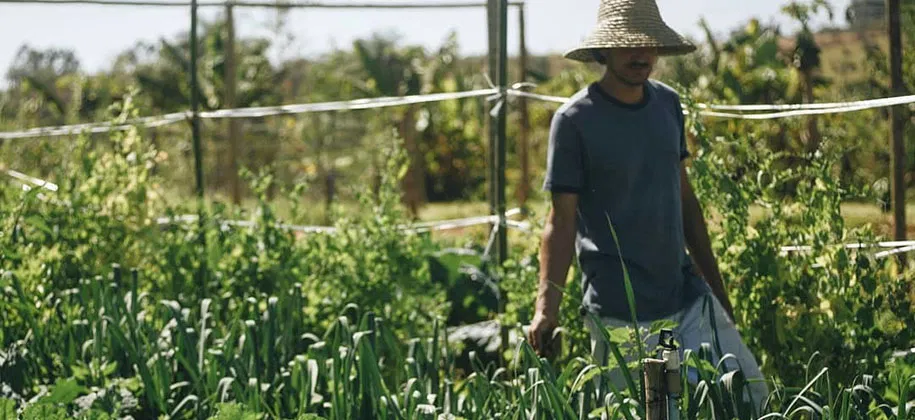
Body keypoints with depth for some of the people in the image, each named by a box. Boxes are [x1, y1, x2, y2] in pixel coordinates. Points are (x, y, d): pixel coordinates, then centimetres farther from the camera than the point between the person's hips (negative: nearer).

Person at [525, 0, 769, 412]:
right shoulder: (575, 120, -8)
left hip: (687, 295, 6)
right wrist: (547, 305, -21)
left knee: (751, 393, 0)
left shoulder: (668, 103, 9)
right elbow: (561, 219, -9)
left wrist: (716, 286, 18)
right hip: (619, 312, -5)